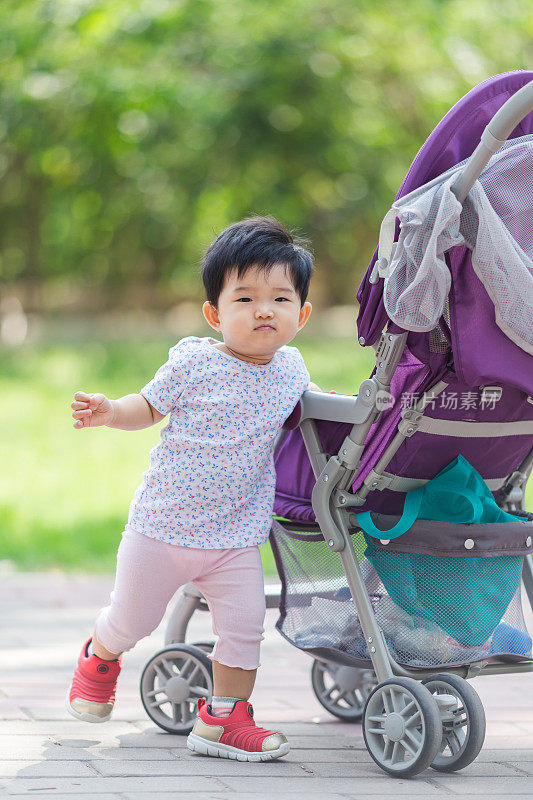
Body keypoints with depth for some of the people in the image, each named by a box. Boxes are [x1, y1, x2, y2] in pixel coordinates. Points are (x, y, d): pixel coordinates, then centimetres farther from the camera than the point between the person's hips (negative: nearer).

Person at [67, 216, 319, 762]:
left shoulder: (290, 368, 2)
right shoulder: (193, 363, -13)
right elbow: (149, 406, -1)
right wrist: (109, 412, -19)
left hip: (237, 537, 3)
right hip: (164, 526, -3)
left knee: (244, 626, -8)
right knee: (132, 619, 11)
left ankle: (223, 718, 8)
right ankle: (100, 657, 44)